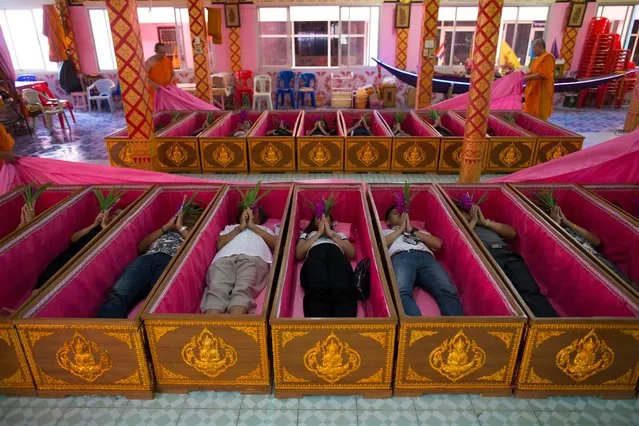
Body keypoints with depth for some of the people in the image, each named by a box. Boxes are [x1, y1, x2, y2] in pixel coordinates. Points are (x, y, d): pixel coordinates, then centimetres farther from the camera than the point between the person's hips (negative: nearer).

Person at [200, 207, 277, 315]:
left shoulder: (265, 229, 41)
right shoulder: (230, 227, 43)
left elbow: (275, 244, 16)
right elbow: (219, 244, 20)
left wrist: (252, 226, 17)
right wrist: (240, 227, 19)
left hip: (254, 257, -1)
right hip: (225, 257, 2)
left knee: (243, 289, -37)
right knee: (216, 289, -34)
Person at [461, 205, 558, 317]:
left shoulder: (488, 223, 39)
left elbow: (512, 233, 23)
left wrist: (485, 222, 20)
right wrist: (473, 221, 17)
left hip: (508, 253, 3)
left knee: (530, 291, -27)